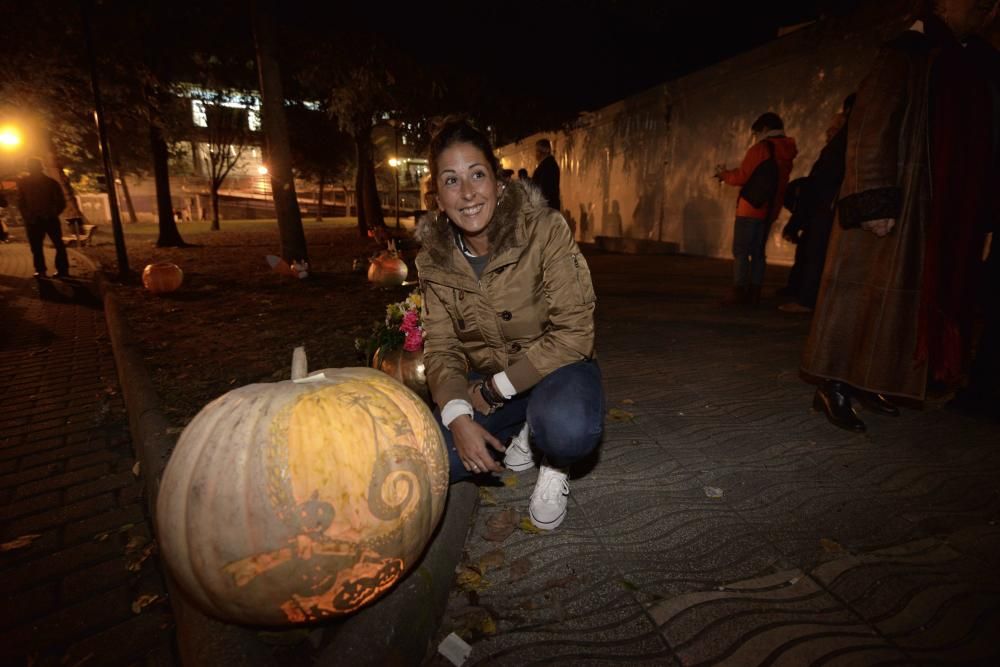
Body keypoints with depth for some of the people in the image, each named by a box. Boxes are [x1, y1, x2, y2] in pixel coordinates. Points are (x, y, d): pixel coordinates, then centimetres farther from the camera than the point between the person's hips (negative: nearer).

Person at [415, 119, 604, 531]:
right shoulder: (434, 257, -7)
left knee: (569, 431, -37)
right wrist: (457, 416, -24)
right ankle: (519, 434, 13)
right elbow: (441, 347, -6)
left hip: (554, 366, -4)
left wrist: (495, 390, -21)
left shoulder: (544, 229, -20)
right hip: (485, 381, 4)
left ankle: (554, 465, 2)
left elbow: (574, 332, -22)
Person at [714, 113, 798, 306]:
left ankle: (738, 293, -9)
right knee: (758, 252, 9)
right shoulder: (786, 154, 16)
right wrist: (730, 173, 21)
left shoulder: (760, 148, -7)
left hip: (751, 208, -8)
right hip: (769, 210, 8)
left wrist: (724, 174, 11)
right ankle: (754, 294, 8)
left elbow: (742, 177, -8)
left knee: (741, 251, -6)